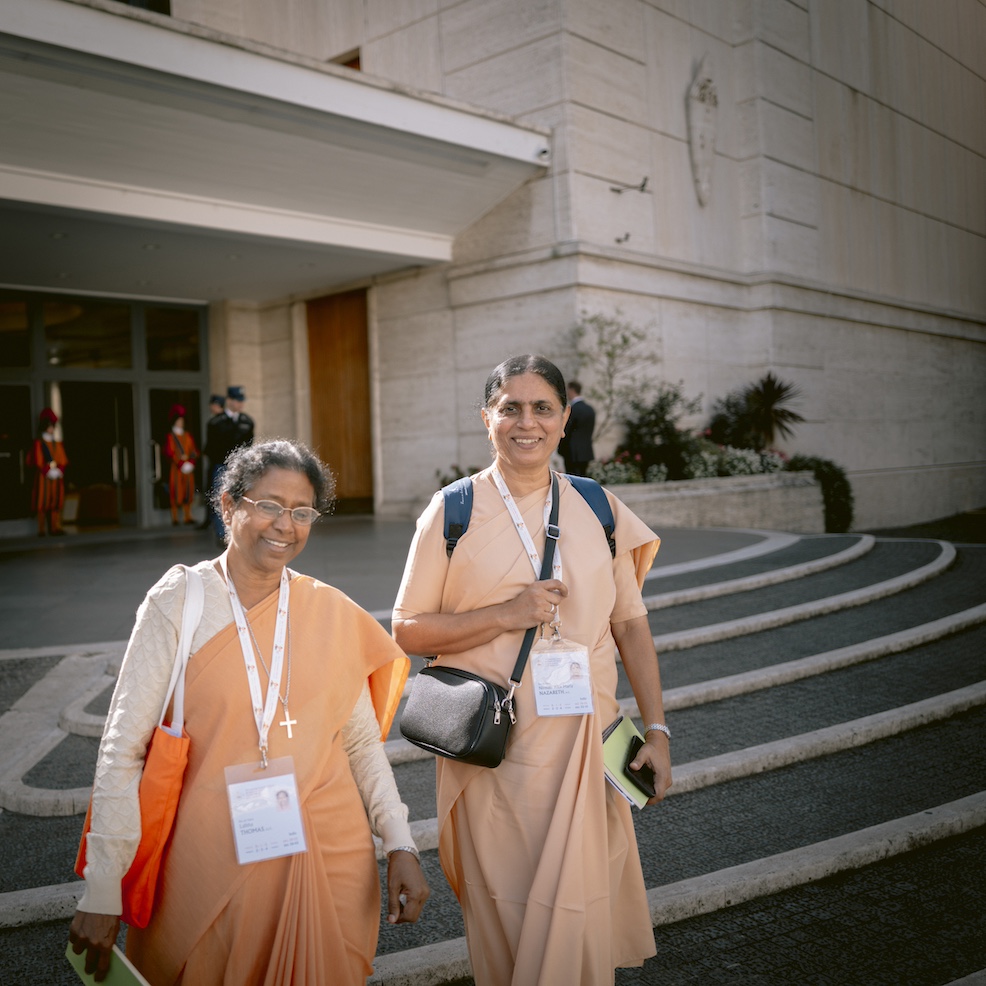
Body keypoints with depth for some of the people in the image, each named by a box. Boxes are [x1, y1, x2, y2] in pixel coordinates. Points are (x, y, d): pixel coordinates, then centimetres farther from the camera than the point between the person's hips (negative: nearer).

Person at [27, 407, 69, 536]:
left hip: (57, 477, 5)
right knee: (43, 503, -5)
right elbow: (36, 461, -6)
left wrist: (59, 470, -6)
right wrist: (48, 471, -13)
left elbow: (63, 460, 11)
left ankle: (55, 527, 0)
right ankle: (41, 529, -3)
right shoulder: (38, 444, 1)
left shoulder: (58, 445, 15)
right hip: (43, 477, -4)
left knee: (57, 502, 0)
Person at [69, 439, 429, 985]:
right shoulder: (179, 602, -8)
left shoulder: (333, 612, 1)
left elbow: (363, 742, 6)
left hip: (329, 858, 3)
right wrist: (102, 895, -9)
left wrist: (400, 844, -3)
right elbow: (122, 750, -7)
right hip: (212, 860, -2)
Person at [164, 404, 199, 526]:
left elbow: (195, 451, 11)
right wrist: (181, 464, -13)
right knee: (176, 492, -5)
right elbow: (169, 453, -7)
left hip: (188, 468, 4)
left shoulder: (188, 435, 14)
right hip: (176, 469, -4)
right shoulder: (170, 436, 0)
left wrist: (190, 463, -5)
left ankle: (188, 517, 4)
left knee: (188, 492, 2)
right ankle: (175, 518, -2)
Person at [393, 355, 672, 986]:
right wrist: (506, 614, -15)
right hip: (492, 748, -1)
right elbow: (408, 630, -3)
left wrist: (656, 729, 3)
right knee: (502, 914, 10)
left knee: (575, 915, 3)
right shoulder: (453, 512, -2)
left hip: (584, 743, 1)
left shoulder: (599, 509, 4)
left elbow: (631, 625, 8)